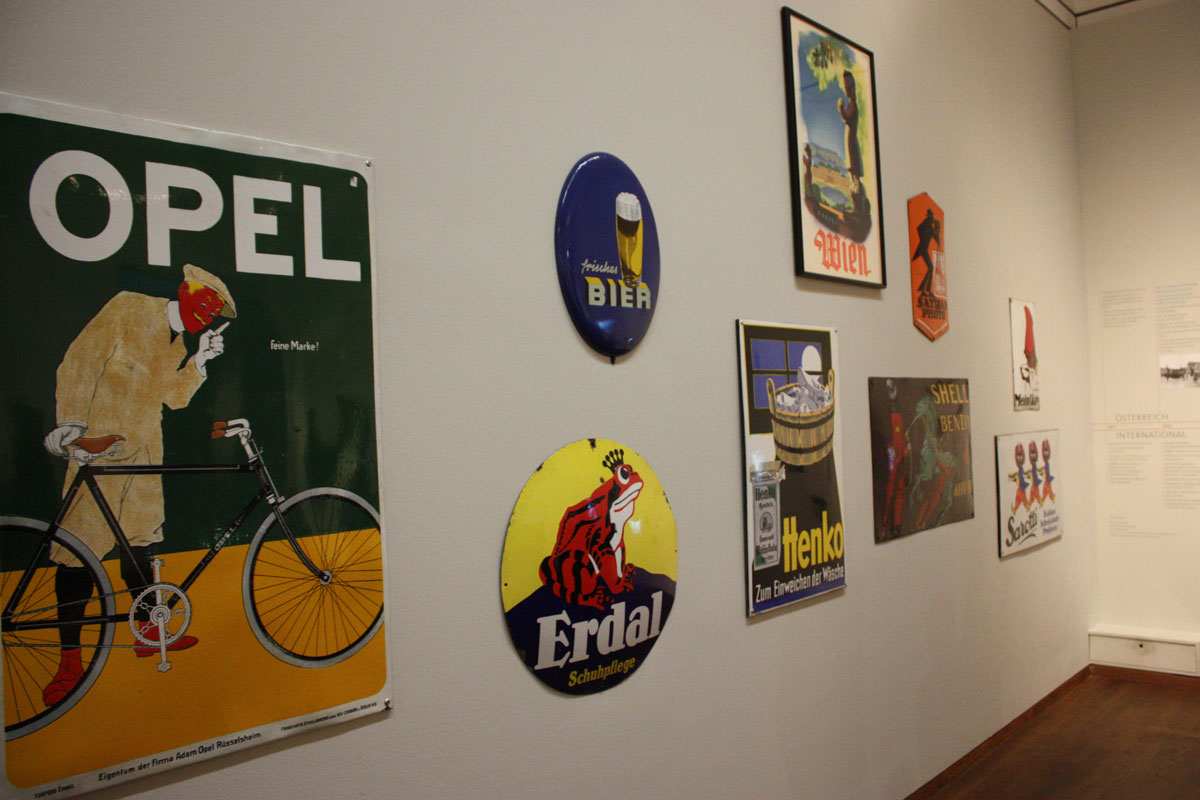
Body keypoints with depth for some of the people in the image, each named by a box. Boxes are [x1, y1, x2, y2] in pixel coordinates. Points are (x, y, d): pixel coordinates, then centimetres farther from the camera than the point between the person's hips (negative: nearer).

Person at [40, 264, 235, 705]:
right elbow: (80, 363, -11)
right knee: (79, 545, -6)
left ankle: (149, 632, 23)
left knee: (138, 540, 13)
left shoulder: (177, 342, 14)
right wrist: (71, 422, -18)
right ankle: (70, 660, 0)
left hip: (144, 450, 7)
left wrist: (200, 359, -5)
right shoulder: (128, 308, -7)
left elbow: (173, 397, 7)